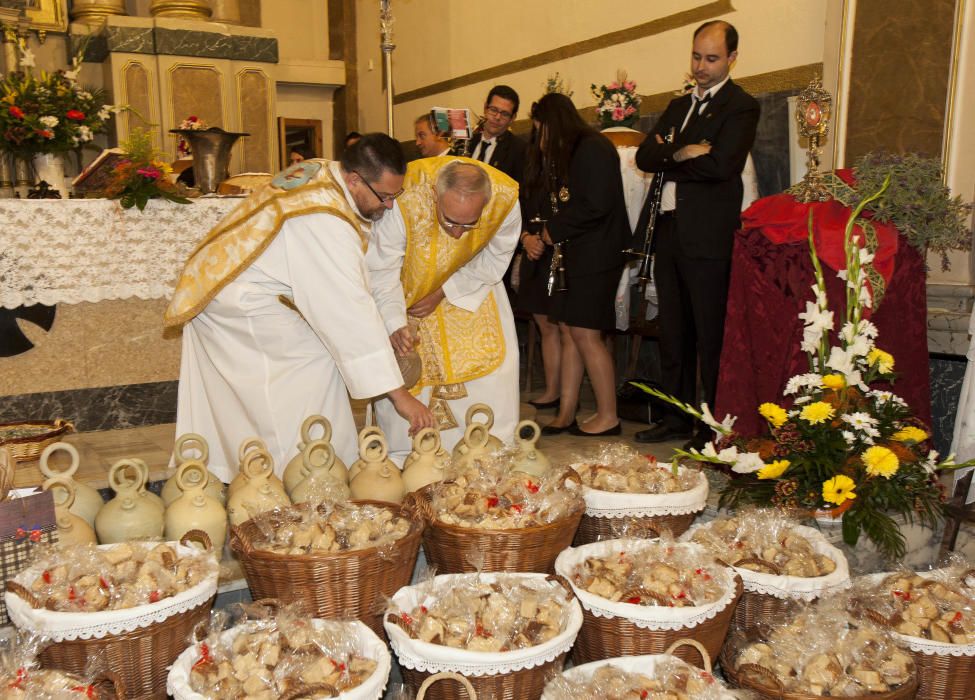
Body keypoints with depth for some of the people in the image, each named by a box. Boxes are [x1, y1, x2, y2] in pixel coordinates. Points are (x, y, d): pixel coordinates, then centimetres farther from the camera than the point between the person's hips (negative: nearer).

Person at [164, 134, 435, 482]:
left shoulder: (320, 171, -1)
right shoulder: (325, 222, -30)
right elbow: (351, 312, -32)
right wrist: (399, 394, -29)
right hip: (243, 304, -10)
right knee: (315, 361, -8)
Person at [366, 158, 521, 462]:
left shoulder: (505, 202, -29)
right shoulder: (404, 202, -37)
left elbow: (493, 262, -12)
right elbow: (382, 272, -28)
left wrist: (443, 293, -18)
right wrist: (396, 325, -41)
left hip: (469, 283, 2)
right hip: (410, 284, -2)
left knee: (493, 365, -5)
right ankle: (403, 460, 12)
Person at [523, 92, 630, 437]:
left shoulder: (592, 148, -11)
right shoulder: (562, 154, 18)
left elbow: (596, 205, -21)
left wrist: (550, 232, -11)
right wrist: (529, 236, 2)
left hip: (595, 256, -9)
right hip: (570, 256, 9)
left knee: (585, 333, -8)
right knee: (568, 332, 6)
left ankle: (608, 416, 3)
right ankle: (565, 415, 10)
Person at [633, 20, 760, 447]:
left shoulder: (741, 106, -3)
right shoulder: (678, 106, 19)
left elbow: (721, 164, -19)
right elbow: (644, 156, 6)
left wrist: (669, 160, -6)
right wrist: (681, 153, -12)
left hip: (708, 238, -7)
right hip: (669, 232, 8)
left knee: (711, 339, -1)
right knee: (673, 335, 13)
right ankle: (678, 418, 25)